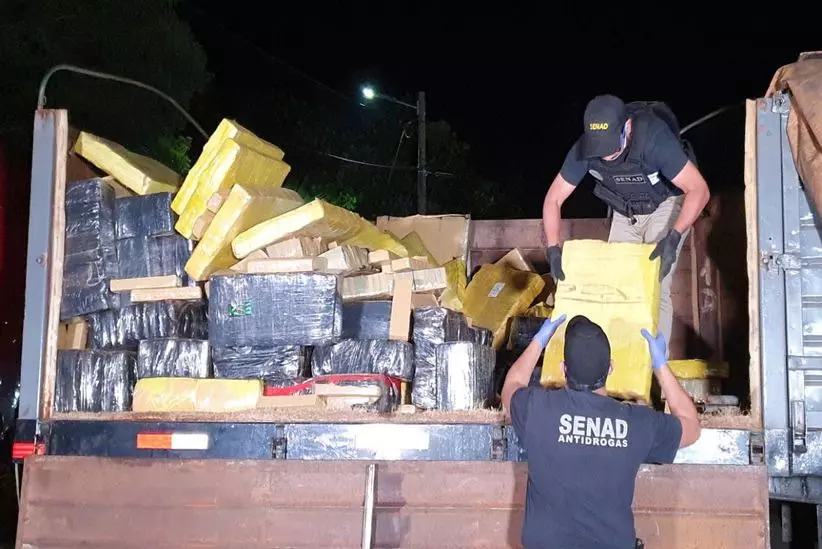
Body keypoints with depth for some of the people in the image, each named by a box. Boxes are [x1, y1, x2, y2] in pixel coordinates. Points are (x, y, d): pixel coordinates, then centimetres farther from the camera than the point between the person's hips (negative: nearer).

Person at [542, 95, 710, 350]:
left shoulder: (654, 138, -37)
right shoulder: (584, 149, -24)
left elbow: (699, 189, -34)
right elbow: (553, 199, -15)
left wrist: (673, 238, -45)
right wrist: (553, 249, -27)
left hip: (665, 206, -4)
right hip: (625, 212, 4)